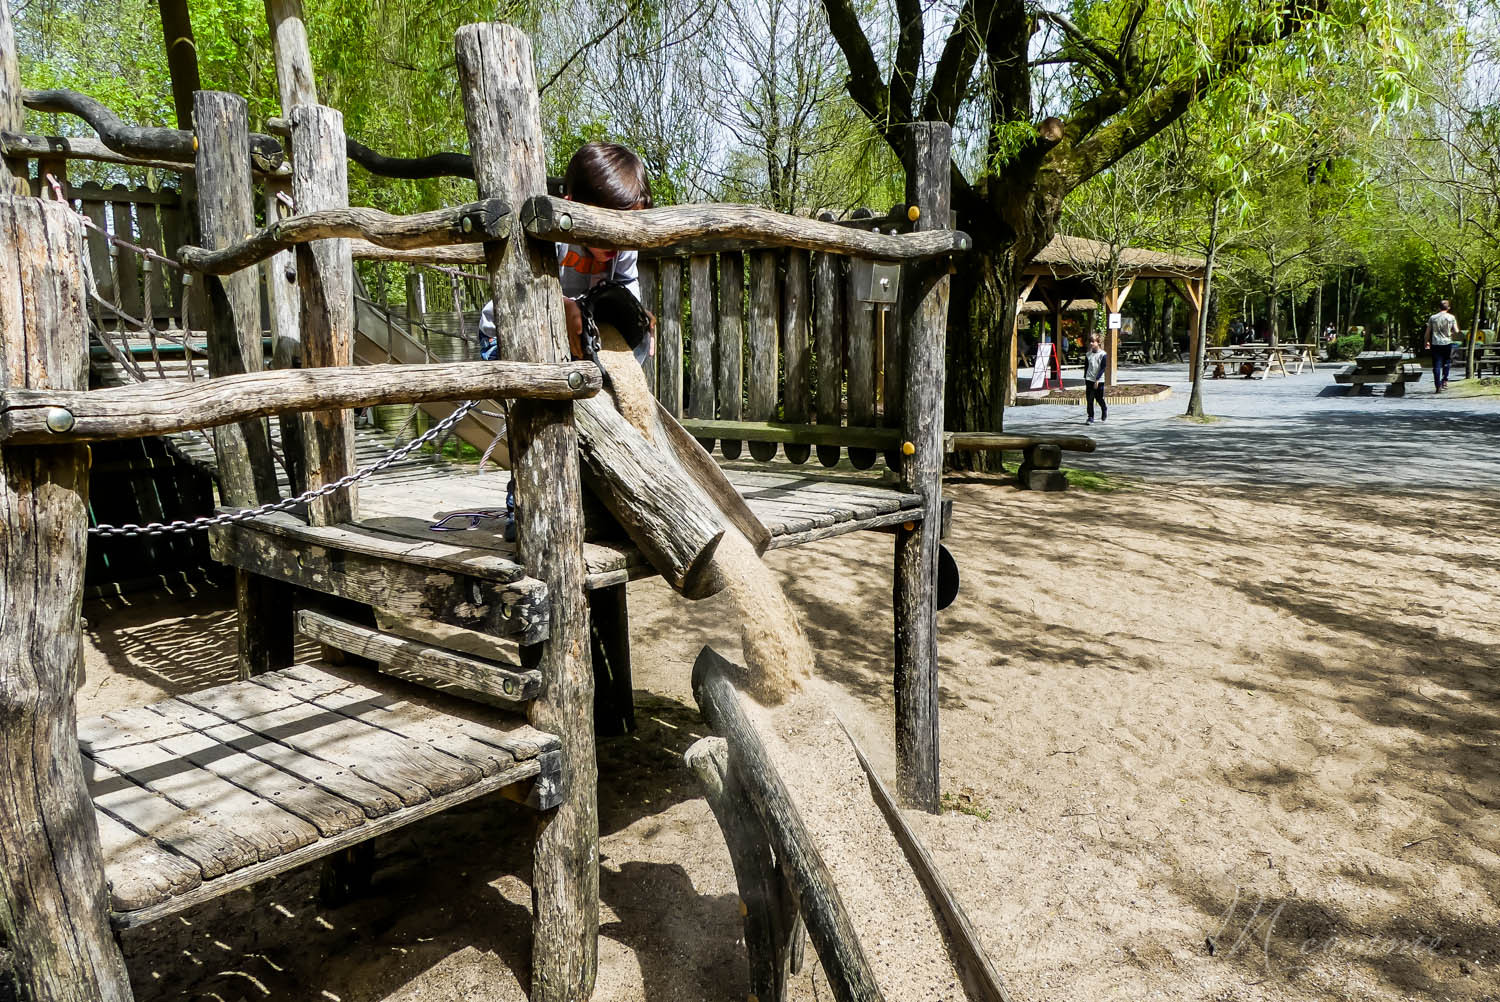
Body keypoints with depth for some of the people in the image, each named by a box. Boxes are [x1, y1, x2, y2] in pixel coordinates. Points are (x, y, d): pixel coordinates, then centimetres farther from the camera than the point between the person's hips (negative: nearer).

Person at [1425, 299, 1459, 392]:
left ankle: (1438, 385, -5)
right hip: (1447, 343, 0)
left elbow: (1428, 332, 4)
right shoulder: (1451, 317, 0)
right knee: (1447, 362, 20)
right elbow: (1456, 331, -1)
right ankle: (1444, 380, 10)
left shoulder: (1432, 318, 2)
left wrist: (1427, 342, 17)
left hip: (1435, 344, 0)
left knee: (1437, 365, -1)